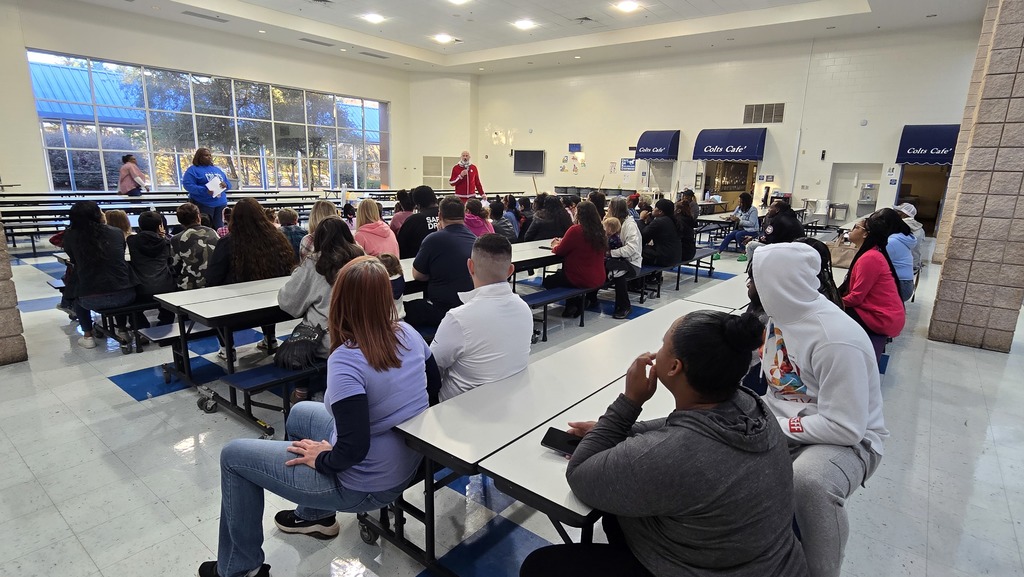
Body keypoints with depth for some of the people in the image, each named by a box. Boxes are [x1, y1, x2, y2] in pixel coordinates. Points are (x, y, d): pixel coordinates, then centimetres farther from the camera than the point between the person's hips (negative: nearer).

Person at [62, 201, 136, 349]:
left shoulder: (70, 236, 0)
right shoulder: (117, 232, 2)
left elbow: (74, 261, 19)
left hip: (92, 299, 0)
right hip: (125, 295, 0)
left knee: (77, 293, 35)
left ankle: (88, 336, 31)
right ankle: (123, 330, 36)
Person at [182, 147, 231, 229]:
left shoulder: (217, 170, 19)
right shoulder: (193, 170, 0)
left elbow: (228, 183, 18)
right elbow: (187, 185, -11)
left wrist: (225, 185, -7)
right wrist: (205, 191, -24)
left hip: (220, 204, 5)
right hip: (203, 204, -5)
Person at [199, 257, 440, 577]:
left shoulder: (346, 360, -29)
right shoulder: (407, 333, -8)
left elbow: (353, 449, -30)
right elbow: (434, 381, 8)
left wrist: (322, 458, -10)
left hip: (366, 485, -7)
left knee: (234, 455, 8)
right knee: (300, 413, 28)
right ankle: (317, 515, 40)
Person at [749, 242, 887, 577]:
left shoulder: (836, 340, -28)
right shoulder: (783, 311, -3)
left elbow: (846, 427, -27)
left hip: (847, 440, -7)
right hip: (782, 420, 7)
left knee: (807, 482, -37)